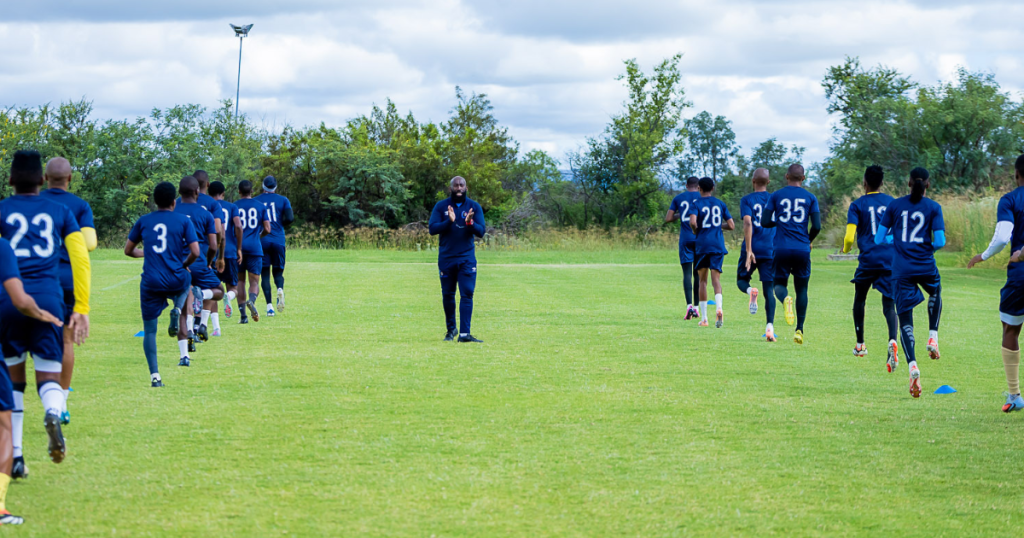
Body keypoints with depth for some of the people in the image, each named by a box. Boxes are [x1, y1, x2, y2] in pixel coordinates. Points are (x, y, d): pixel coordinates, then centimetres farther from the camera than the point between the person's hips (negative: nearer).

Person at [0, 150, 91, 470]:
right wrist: (82, 309, 10)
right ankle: (53, 413, -33)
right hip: (49, 299, 1)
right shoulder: (60, 212, 14)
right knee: (49, 377, 3)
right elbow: (81, 260, 7)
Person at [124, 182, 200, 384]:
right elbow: (195, 252, -8)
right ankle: (178, 310, 7)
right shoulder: (183, 220, 0)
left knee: (149, 331, 9)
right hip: (176, 280, -1)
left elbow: (128, 250, 14)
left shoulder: (143, 221, 6)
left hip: (151, 282, 1)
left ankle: (154, 375, -4)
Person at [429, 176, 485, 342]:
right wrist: (449, 221, -23)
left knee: (467, 294, -10)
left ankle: (464, 333, -13)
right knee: (447, 295, 8)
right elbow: (432, 229, -6)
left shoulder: (474, 207, 4)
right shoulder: (441, 206, 3)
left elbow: (481, 231, -1)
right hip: (446, 258, 1)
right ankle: (451, 329, 24)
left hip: (467, 258, -1)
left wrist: (470, 223, -22)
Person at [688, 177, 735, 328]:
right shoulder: (720, 204, 11)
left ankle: (704, 318, 11)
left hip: (702, 244, -2)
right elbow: (731, 225, 8)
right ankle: (718, 307, -34)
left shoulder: (696, 204, 0)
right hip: (718, 244, 2)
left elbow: (692, 221, -18)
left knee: (702, 280, 10)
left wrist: (695, 230, 3)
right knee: (716, 278, -4)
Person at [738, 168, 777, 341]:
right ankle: (770, 326, -11)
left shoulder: (747, 200, -2)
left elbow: (748, 223, -15)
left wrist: (749, 250, -19)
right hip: (771, 250, 2)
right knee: (769, 289, 3)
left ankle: (751, 291, -19)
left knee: (742, 280, 18)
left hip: (753, 249, -2)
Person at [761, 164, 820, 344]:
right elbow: (817, 226, 0)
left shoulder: (776, 196, 4)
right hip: (802, 249, 0)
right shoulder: (810, 197, 4)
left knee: (779, 283, 11)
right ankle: (799, 329, 5)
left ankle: (785, 298, -26)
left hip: (781, 248, 0)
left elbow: (764, 222, 1)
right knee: (802, 288, 12)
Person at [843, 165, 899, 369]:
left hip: (868, 259, -2)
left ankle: (860, 344, 27)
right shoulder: (893, 203, 10)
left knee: (859, 299, 22)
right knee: (889, 305, 0)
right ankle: (892, 340, -28)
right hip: (891, 260, 2)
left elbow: (849, 237, -7)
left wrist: (846, 248, 15)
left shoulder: (857, 205, 0)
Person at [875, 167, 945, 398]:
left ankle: (912, 365, -18)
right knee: (936, 293, 35)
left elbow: (878, 239, 5)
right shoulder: (933, 208, -1)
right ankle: (933, 337, 20)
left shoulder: (895, 205, 3)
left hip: (901, 269, 0)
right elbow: (940, 241, -8)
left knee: (905, 319, 2)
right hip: (926, 266, 0)